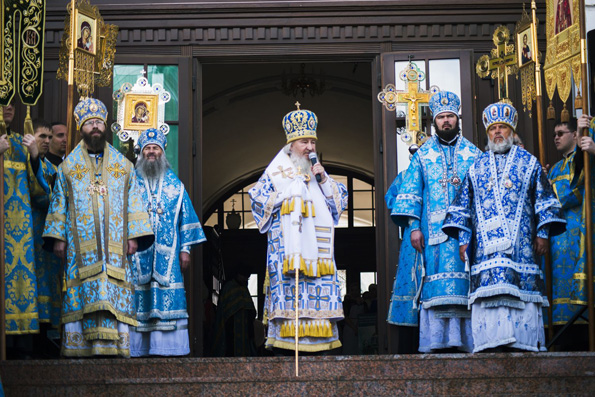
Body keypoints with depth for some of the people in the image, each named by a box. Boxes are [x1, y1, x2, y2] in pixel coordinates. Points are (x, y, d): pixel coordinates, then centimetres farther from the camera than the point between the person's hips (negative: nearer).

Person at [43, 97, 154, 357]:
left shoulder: (123, 166, 15)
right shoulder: (68, 166, 14)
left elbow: (133, 202, 11)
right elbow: (59, 203, 11)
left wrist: (134, 235, 1)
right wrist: (58, 237, 1)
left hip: (115, 244, 1)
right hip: (81, 244, -1)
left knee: (115, 294, -8)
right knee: (83, 294, -8)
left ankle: (115, 346, -9)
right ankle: (78, 348, -8)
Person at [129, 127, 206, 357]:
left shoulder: (175, 185, 13)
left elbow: (186, 217, 12)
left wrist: (185, 249, 4)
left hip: (167, 256, 1)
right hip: (137, 255, -1)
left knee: (168, 298, -6)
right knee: (137, 302, -5)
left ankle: (166, 348, -3)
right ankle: (135, 349, -1)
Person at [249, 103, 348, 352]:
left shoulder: (318, 171, 19)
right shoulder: (277, 171, 6)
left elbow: (339, 201, 14)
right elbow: (261, 200, 0)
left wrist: (323, 180, 0)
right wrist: (289, 193, -6)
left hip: (316, 242, 4)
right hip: (287, 244, -4)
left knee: (321, 284, -4)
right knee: (288, 283, -13)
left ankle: (319, 337, -2)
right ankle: (288, 336, -12)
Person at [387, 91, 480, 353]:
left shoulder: (474, 154, 14)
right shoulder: (422, 155, 12)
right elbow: (410, 191, 6)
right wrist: (414, 226, -4)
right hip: (434, 231, -1)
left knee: (465, 286, -6)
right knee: (435, 287, -8)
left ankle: (466, 339, -4)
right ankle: (434, 340, -8)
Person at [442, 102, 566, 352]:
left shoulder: (529, 163, 13)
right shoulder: (477, 167, 18)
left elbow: (544, 200, 10)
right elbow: (463, 206, 17)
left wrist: (543, 233, 0)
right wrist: (463, 239, 8)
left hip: (521, 240, -1)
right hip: (486, 243, 1)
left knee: (522, 288, -9)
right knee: (488, 285, -12)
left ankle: (526, 341, -7)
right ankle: (490, 339, -13)